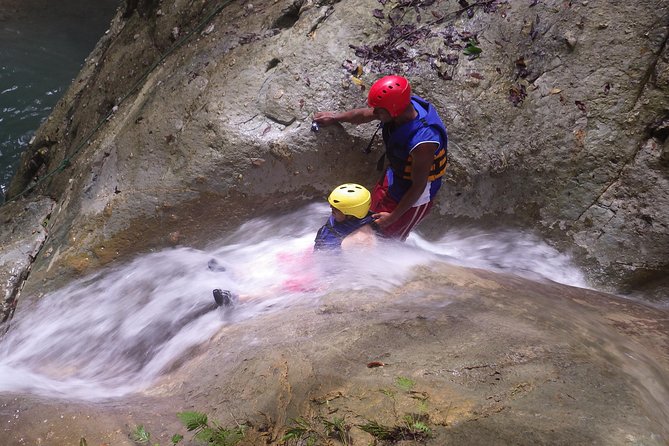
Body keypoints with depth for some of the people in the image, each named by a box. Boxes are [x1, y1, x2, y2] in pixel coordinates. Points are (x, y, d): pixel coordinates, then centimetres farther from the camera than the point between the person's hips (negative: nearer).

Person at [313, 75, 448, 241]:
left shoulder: (422, 142, -42)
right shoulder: (403, 105, -19)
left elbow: (419, 186, -29)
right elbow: (364, 115, 2)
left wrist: (393, 216, -19)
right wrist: (335, 117, 16)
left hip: (414, 198, -8)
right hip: (393, 177, 8)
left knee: (389, 237, 13)